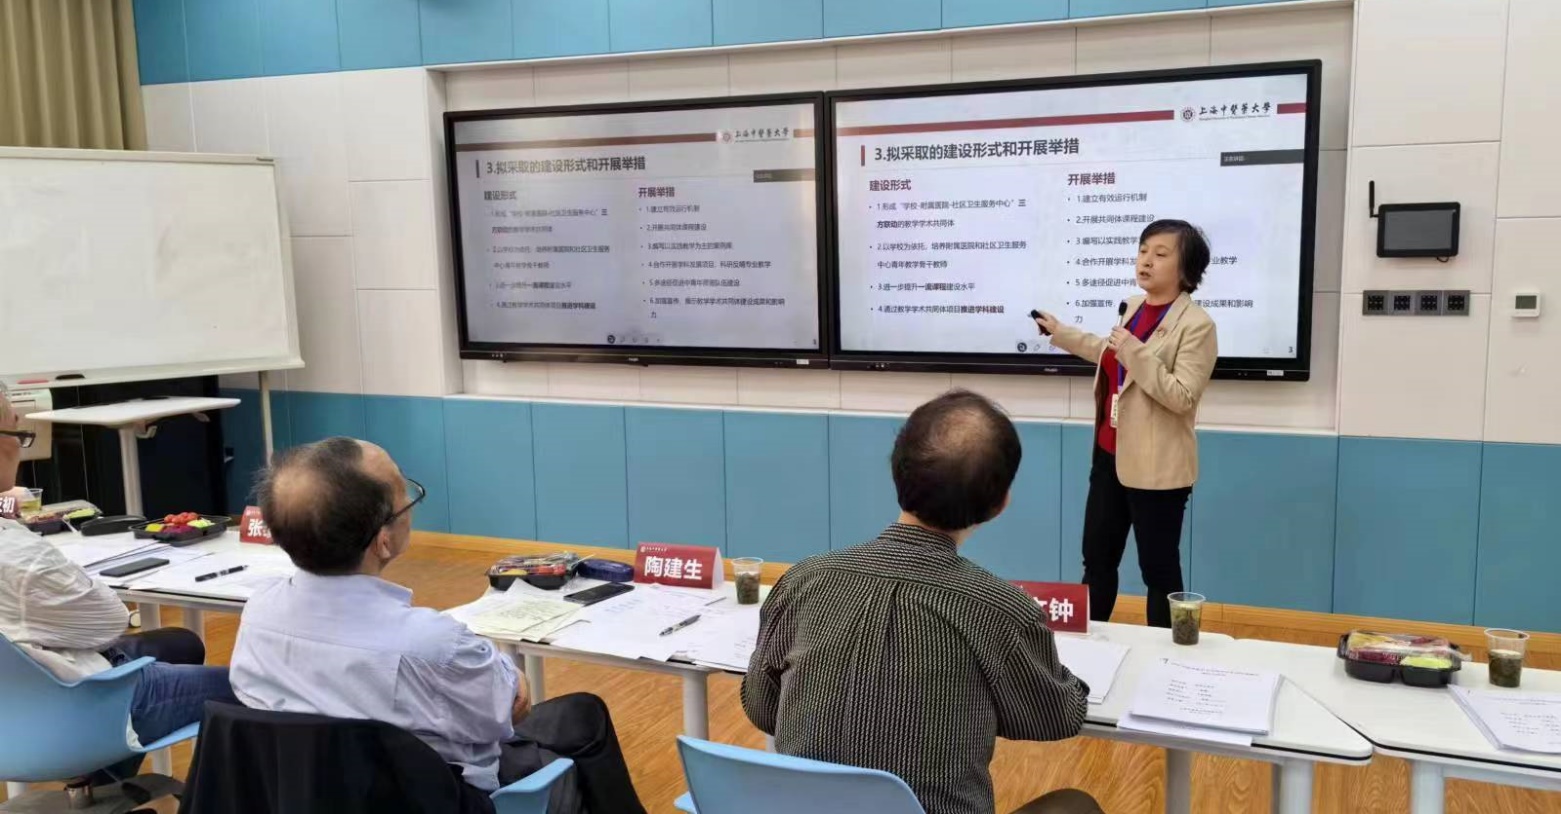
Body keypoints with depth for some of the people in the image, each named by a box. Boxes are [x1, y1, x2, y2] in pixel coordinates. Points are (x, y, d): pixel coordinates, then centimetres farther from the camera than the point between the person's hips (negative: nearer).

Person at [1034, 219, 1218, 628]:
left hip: (1154, 468, -8)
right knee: (1096, 559, 16)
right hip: (1110, 456, 8)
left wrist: (1136, 354, -28)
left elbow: (1182, 397, -22)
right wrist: (1060, 331, 33)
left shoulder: (1196, 325, -16)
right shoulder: (1134, 306, 9)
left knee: (1158, 569, 4)